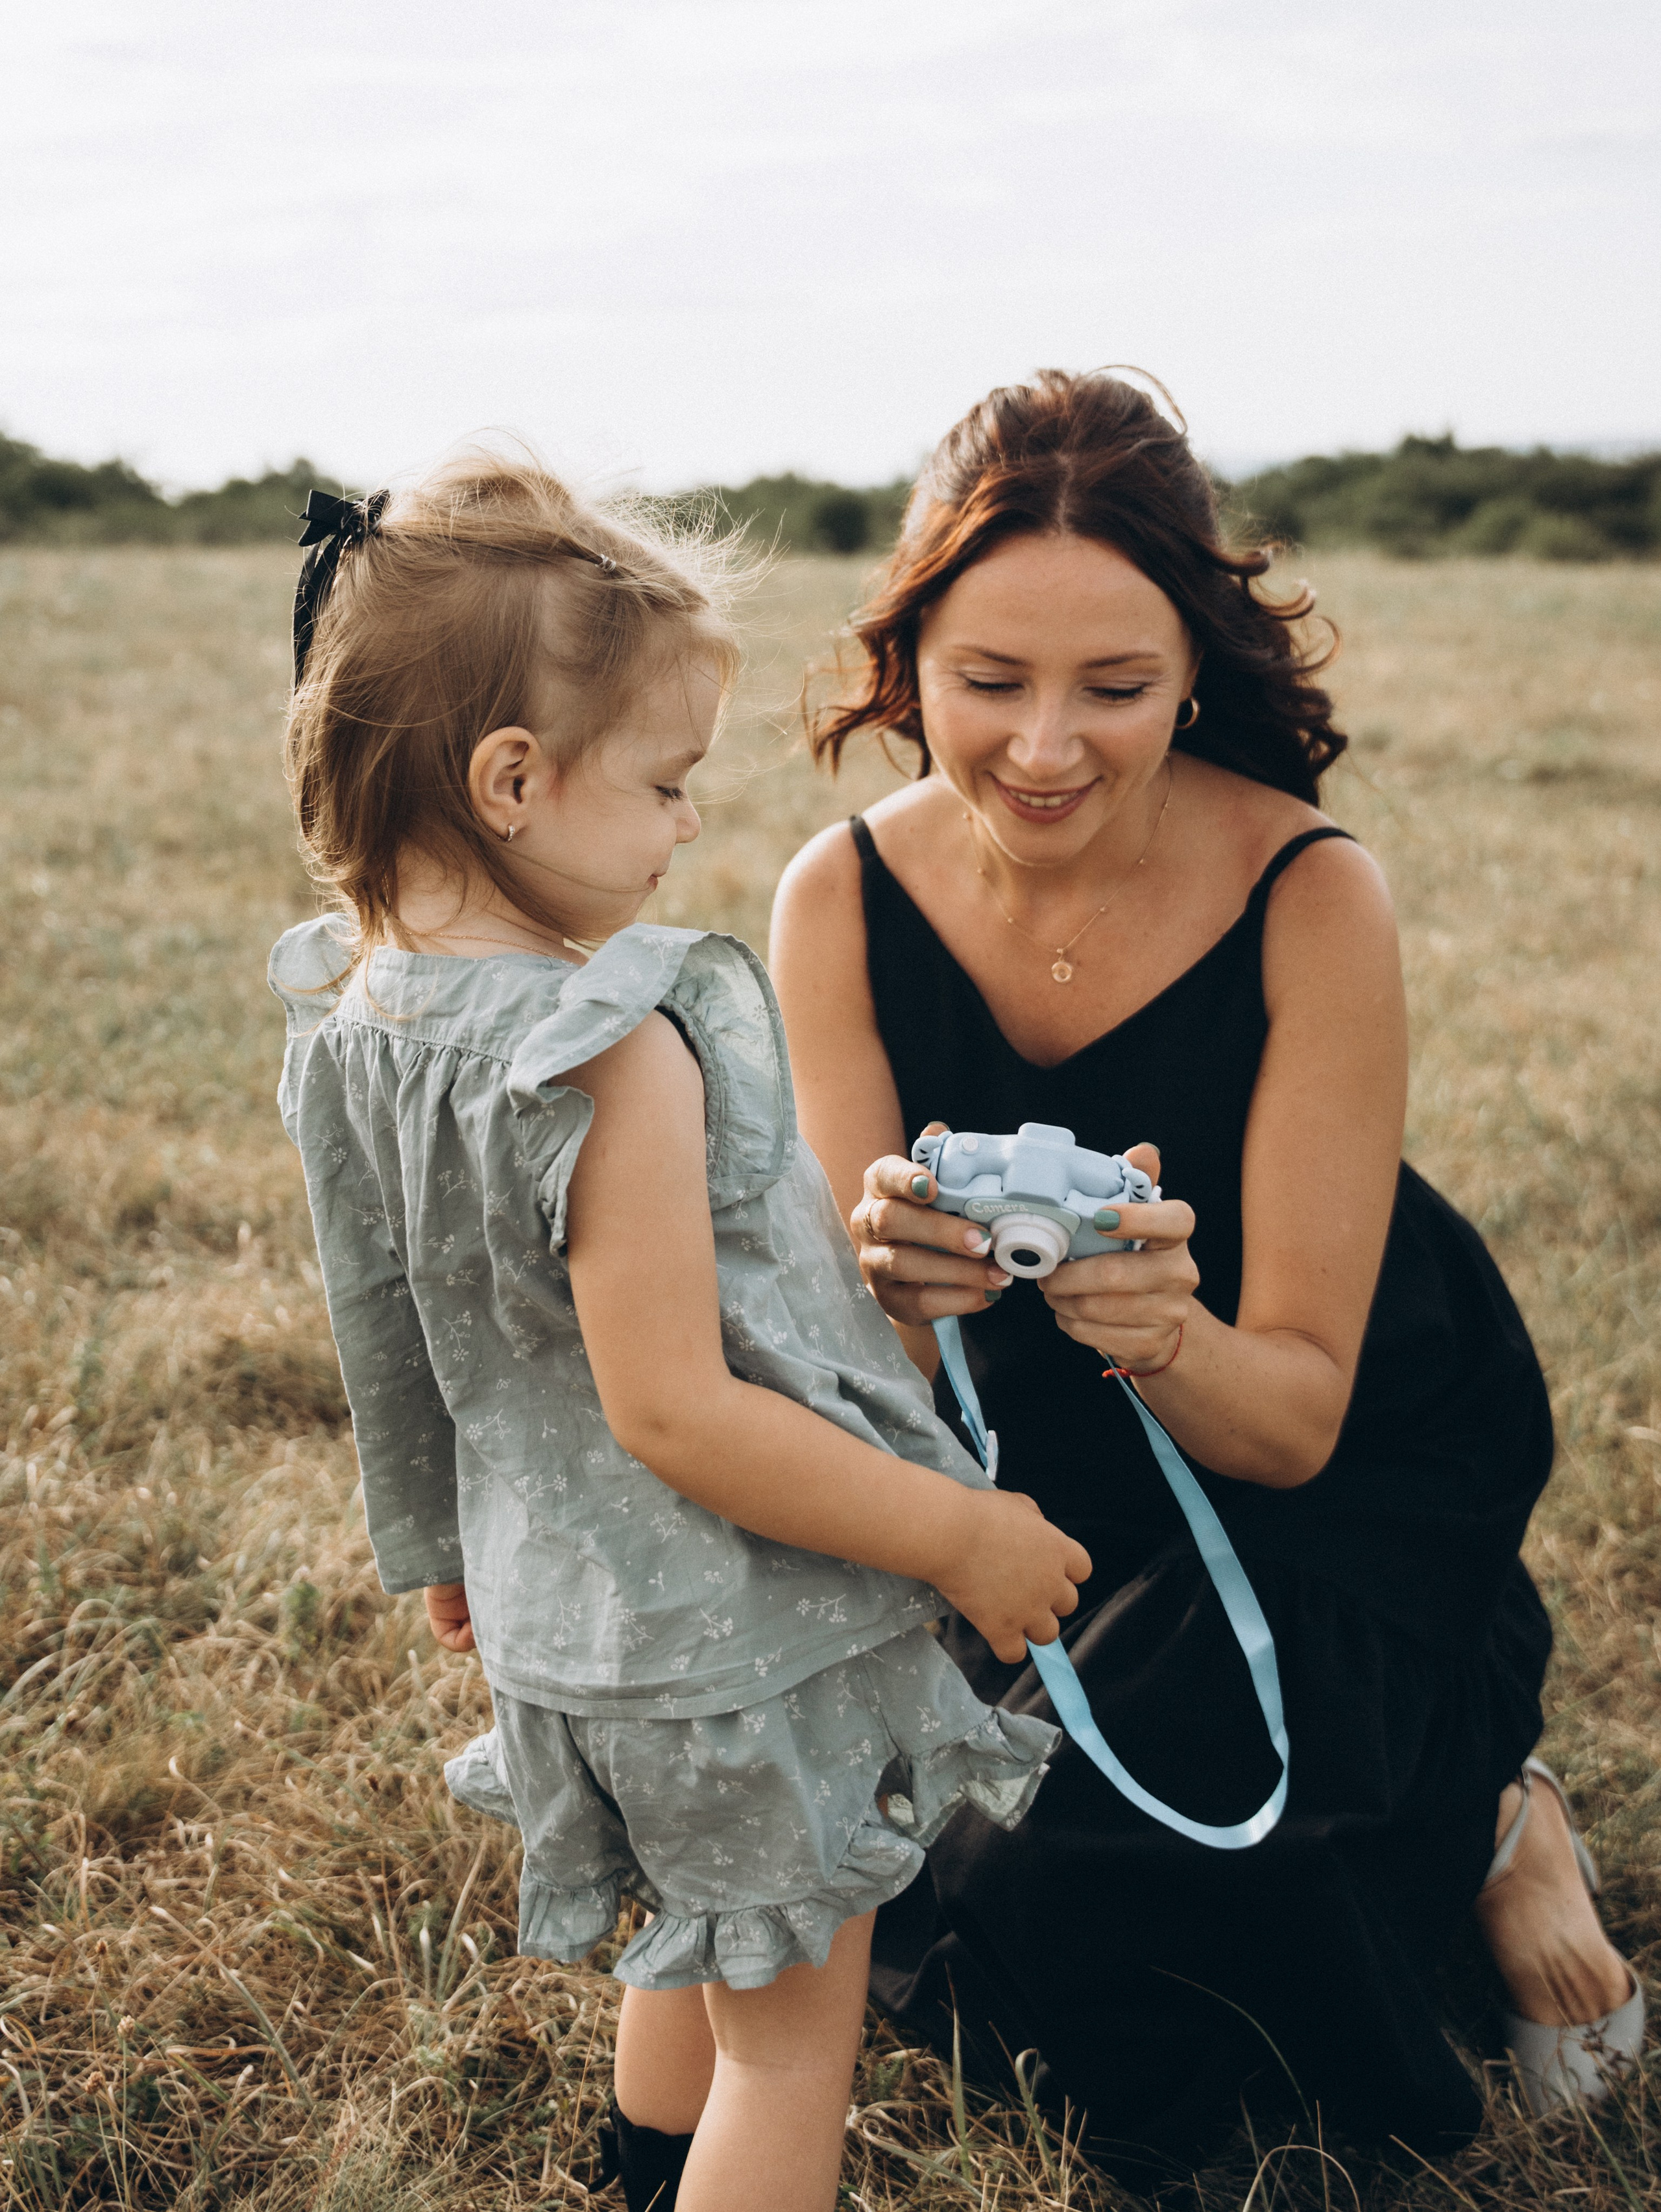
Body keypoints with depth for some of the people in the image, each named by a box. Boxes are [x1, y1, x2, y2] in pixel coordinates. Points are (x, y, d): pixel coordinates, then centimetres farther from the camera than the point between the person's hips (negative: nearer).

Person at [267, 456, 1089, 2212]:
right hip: (724, 1641, -9)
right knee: (790, 2032, 12)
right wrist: (960, 1538, -18)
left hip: (552, 1602, 9)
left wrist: (439, 1543, 24)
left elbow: (387, 1342, 9)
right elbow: (672, 1410, -28)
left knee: (693, 1954, 31)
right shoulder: (611, 1059, -30)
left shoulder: (348, 1022, -3)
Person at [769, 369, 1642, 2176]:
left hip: (1352, 1494, -4)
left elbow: (1295, 1419, -23)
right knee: (866, 1870, 1)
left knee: (1058, 1906, -18)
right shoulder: (845, 900, -17)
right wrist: (892, 1282, -42)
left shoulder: (1309, 894, -27)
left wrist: (1160, 1329, -46)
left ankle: (1472, 1812, 10)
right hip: (1049, 1487, 4)